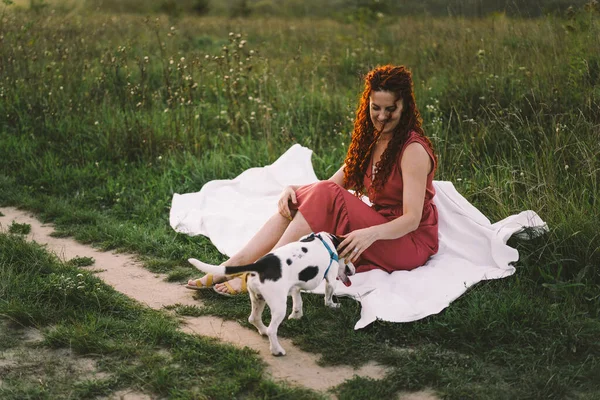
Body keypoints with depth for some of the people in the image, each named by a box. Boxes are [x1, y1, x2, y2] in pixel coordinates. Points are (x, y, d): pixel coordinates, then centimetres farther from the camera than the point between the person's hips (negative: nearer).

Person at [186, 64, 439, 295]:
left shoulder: (413, 150, -15)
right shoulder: (370, 142, 10)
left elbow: (412, 218, -21)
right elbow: (333, 183, 4)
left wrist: (371, 233, -38)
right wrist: (295, 189, -15)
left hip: (411, 242, -7)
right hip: (377, 227, 7)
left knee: (325, 196, -26)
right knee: (296, 201, -12)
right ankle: (234, 265, -20)